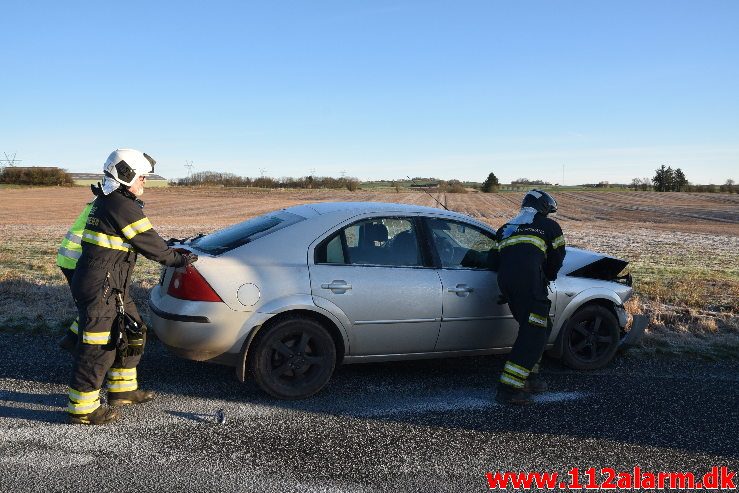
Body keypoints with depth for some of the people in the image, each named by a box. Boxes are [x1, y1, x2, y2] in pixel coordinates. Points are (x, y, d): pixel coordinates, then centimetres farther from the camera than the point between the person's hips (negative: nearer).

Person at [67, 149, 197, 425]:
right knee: (98, 349, -2)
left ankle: (122, 390, 32)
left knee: (132, 335, 20)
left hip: (111, 288, 11)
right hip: (100, 290, -11)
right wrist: (177, 259, 1)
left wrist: (171, 250, 15)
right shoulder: (122, 206, -18)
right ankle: (82, 409, 10)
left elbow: (145, 240, 18)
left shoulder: (106, 201, 14)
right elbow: (148, 243, -13)